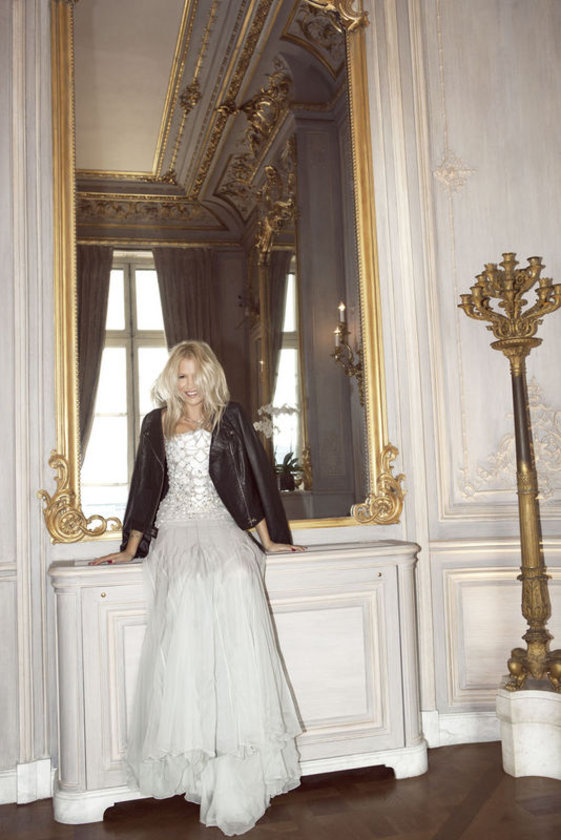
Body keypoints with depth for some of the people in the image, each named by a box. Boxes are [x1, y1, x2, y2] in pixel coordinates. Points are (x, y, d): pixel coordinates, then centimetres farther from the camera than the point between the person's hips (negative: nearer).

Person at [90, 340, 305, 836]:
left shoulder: (230, 418, 15)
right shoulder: (157, 424, 18)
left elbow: (255, 477, 13)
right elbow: (146, 487, 20)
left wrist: (269, 539, 9)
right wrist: (130, 549, 16)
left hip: (220, 526, -1)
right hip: (175, 531, 1)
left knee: (237, 580, -30)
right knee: (186, 592, -28)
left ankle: (238, 754, -27)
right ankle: (190, 749, -24)